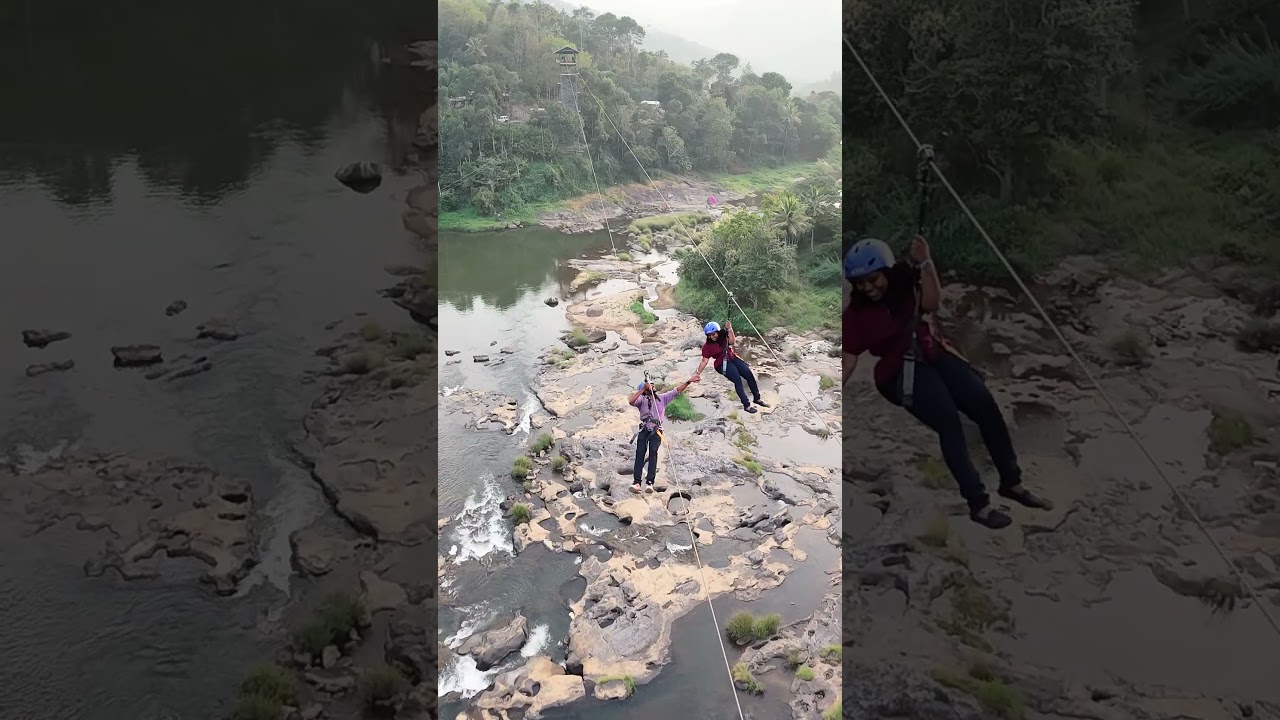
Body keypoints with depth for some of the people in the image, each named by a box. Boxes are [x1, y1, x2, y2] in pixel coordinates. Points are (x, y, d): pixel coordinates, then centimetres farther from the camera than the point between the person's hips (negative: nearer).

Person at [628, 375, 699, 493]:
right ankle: (637, 482, -27)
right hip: (644, 429, -1)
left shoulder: (662, 398, 19)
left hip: (656, 430, 1)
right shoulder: (642, 399, 11)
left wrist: (688, 381, 9)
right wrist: (642, 389, -8)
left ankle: (650, 482, -29)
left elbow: (677, 390, 17)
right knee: (640, 453, -19)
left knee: (653, 453, -19)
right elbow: (630, 402, -9)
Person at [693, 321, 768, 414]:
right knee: (737, 379, -24)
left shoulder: (723, 335, 4)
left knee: (748, 373, -14)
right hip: (722, 364, -5)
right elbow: (704, 361, -9)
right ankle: (746, 405, -28)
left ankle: (757, 398, -4)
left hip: (733, 358, 5)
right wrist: (698, 373, -18)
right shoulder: (707, 346, -6)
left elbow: (731, 341, -14)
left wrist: (729, 329, -21)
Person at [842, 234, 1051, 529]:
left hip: (935, 355, 4)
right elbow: (848, 361, -12)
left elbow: (931, 303, -17)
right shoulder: (855, 314, -8)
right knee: (948, 420, -24)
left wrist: (924, 264, -26)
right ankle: (978, 504, -24)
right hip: (901, 372, -4)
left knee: (985, 404, -11)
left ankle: (1011, 482, 4)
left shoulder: (905, 283, 1)